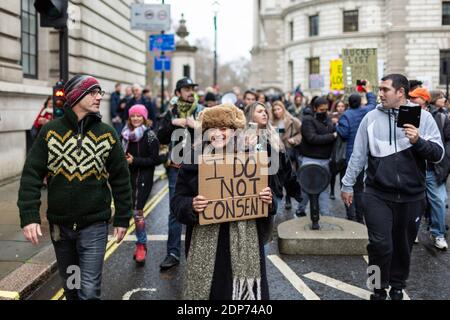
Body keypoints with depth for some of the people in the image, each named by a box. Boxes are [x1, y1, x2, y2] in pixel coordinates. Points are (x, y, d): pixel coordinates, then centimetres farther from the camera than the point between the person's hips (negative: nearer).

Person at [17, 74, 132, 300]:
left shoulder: (107, 134, -2)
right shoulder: (50, 131, -3)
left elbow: (121, 179, 3)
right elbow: (31, 175, -5)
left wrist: (122, 219, 3)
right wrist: (29, 216, -15)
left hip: (94, 225, -1)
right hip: (59, 225, 1)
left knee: (89, 290, -6)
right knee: (70, 286, 17)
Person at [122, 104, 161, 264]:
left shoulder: (149, 135, -8)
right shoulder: (127, 134, 8)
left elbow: (155, 160, -12)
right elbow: (123, 153, 20)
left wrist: (134, 161, -17)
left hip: (143, 178, -6)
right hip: (129, 176, 6)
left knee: (137, 210, -10)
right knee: (137, 210, 11)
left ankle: (141, 245, 2)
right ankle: (141, 244, 22)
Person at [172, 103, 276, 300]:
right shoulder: (194, 161, 1)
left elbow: (266, 192, 12)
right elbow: (177, 200, 0)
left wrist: (269, 200, -10)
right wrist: (191, 205, -20)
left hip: (244, 242, 1)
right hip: (205, 244, -1)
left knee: (244, 288, 6)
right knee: (206, 288, 5)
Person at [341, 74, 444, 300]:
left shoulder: (423, 117, -1)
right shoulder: (372, 117, 0)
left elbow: (438, 154, -4)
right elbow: (358, 154, 4)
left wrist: (418, 141, -22)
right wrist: (347, 184, 6)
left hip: (411, 197, 1)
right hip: (378, 195, -1)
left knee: (403, 246, 14)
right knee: (380, 245, -7)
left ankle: (397, 286, 35)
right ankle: (379, 289, 15)